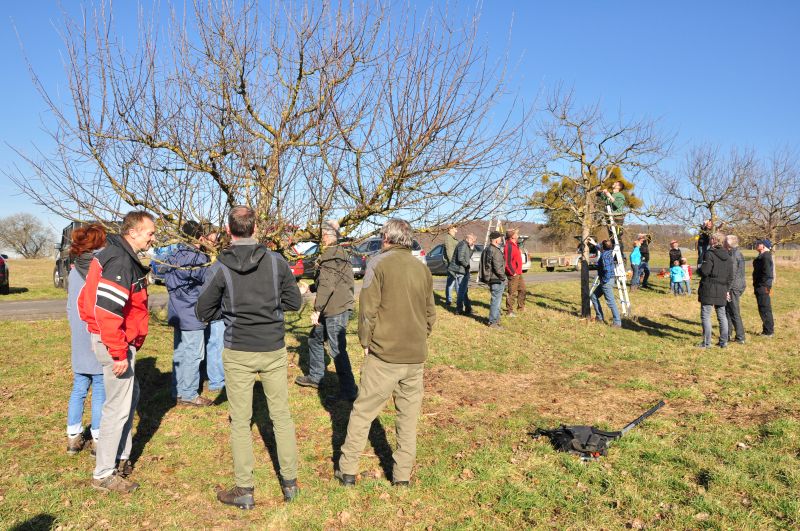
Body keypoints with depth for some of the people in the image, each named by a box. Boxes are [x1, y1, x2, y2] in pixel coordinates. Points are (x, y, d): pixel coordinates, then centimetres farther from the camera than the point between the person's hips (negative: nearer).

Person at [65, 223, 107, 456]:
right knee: (100, 390, 3)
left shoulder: (74, 270, 7)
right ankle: (98, 439, 10)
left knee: (79, 388, 15)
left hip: (79, 341, 6)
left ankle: (73, 437, 22)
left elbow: (70, 306, 13)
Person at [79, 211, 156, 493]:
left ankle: (121, 458, 35)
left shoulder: (123, 256, 10)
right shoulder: (119, 261, -22)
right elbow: (107, 311, -28)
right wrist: (119, 353, -24)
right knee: (119, 407, 0)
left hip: (120, 341, 11)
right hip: (116, 343, -11)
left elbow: (86, 300, 16)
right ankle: (104, 474, 13)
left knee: (130, 396, 22)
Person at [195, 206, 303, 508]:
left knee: (240, 421, 11)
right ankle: (290, 483, 24)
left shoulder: (219, 269, -10)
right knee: (282, 416, 14)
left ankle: (244, 490, 20)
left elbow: (203, 312, -3)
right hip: (274, 350, 2)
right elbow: (294, 302, 1)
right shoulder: (276, 262, -7)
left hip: (238, 353, -1)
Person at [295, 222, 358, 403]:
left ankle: (349, 391, -4)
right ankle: (315, 377, 37)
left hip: (337, 309, -11)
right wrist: (310, 287, 28)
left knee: (337, 350, -8)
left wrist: (317, 310, -22)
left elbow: (327, 285, -22)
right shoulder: (339, 256, 17)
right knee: (315, 339, 23)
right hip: (331, 309, 11)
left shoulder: (330, 257, -14)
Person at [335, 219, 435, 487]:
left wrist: (365, 341, 1)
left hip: (384, 353, -4)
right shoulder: (423, 268, 7)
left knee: (363, 411, 8)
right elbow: (430, 313, 12)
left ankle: (347, 470, 17)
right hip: (416, 356, 4)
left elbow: (368, 309, -10)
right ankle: (402, 475, 20)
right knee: (408, 415, 13)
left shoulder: (379, 263, -7)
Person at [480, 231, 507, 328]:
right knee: (496, 300, -2)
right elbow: (498, 267, -24)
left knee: (496, 299, 21)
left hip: (490, 279, 10)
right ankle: (493, 322, 3)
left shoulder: (486, 250, 11)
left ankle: (496, 318, 32)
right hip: (497, 280, -10)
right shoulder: (496, 251, -20)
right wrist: (503, 277, -9)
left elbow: (483, 265, 18)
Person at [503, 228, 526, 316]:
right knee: (512, 293, -4)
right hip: (513, 274, -11)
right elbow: (507, 262, -25)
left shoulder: (515, 245, 13)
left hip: (518, 273, 11)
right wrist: (513, 273, -20)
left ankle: (521, 307, 34)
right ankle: (509, 311, 3)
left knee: (522, 290, 21)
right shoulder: (509, 246, -20)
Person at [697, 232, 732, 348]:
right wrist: (727, 289, 19)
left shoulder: (709, 254, -12)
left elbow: (704, 271, -18)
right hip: (722, 290, 7)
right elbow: (730, 276, 13)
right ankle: (724, 342, 18)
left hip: (709, 289, -7)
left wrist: (698, 270, 4)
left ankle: (707, 342, 1)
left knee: (705, 316, 0)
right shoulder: (727, 256, 10)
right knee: (722, 315, 14)